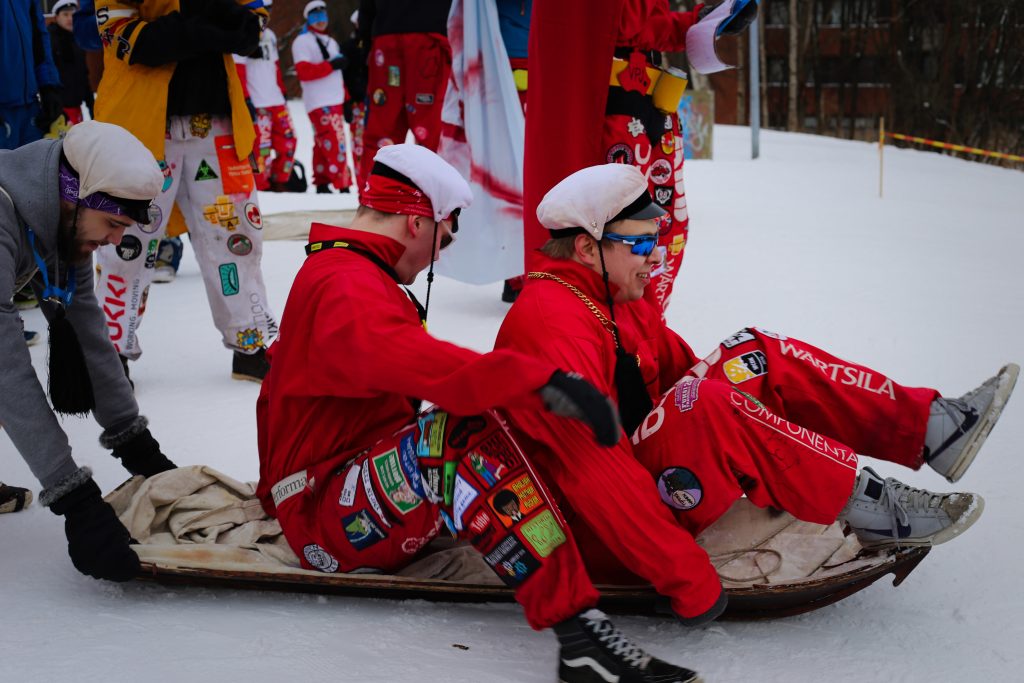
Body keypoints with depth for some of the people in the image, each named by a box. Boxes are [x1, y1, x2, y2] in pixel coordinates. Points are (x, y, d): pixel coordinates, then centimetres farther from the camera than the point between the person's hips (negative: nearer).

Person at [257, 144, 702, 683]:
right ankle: (579, 632, -44)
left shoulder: (332, 273, 16)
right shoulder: (346, 289, -18)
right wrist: (542, 381, -47)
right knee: (464, 432, -36)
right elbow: (417, 364, -39)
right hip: (330, 522, -11)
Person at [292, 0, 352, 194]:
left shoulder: (331, 43, 23)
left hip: (334, 102, 8)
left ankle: (322, 184, 14)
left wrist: (345, 100, 19)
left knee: (323, 145, 11)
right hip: (319, 103, -8)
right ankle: (343, 185, -18)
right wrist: (331, 65, -20)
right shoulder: (303, 41, -3)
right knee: (335, 144, -16)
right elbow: (303, 71, -16)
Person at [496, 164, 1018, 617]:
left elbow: (685, 374, 15)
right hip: (598, 540, -10)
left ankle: (930, 426, -3)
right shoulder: (554, 325, -24)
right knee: (706, 410, -31)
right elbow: (593, 469, -30)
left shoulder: (617, 300, 7)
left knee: (754, 357, 0)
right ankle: (872, 508, -18)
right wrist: (690, 584, -30)